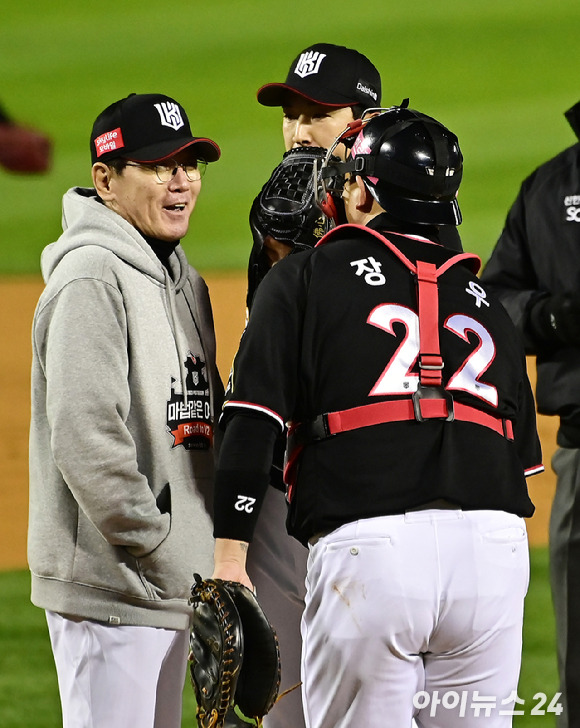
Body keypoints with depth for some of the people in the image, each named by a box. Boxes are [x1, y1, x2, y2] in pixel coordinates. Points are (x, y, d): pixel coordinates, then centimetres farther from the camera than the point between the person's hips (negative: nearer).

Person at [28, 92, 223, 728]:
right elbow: (84, 437, -22)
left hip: (171, 586, 10)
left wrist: (206, 549, 11)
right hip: (110, 587, -10)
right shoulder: (91, 279, -14)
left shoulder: (185, 282, 16)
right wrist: (157, 547, -18)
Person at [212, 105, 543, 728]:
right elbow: (524, 456, 21)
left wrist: (229, 558, -3)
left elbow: (251, 425, -1)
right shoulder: (485, 301, 23)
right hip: (495, 550, 4)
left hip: (368, 547, -4)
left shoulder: (305, 277, 9)